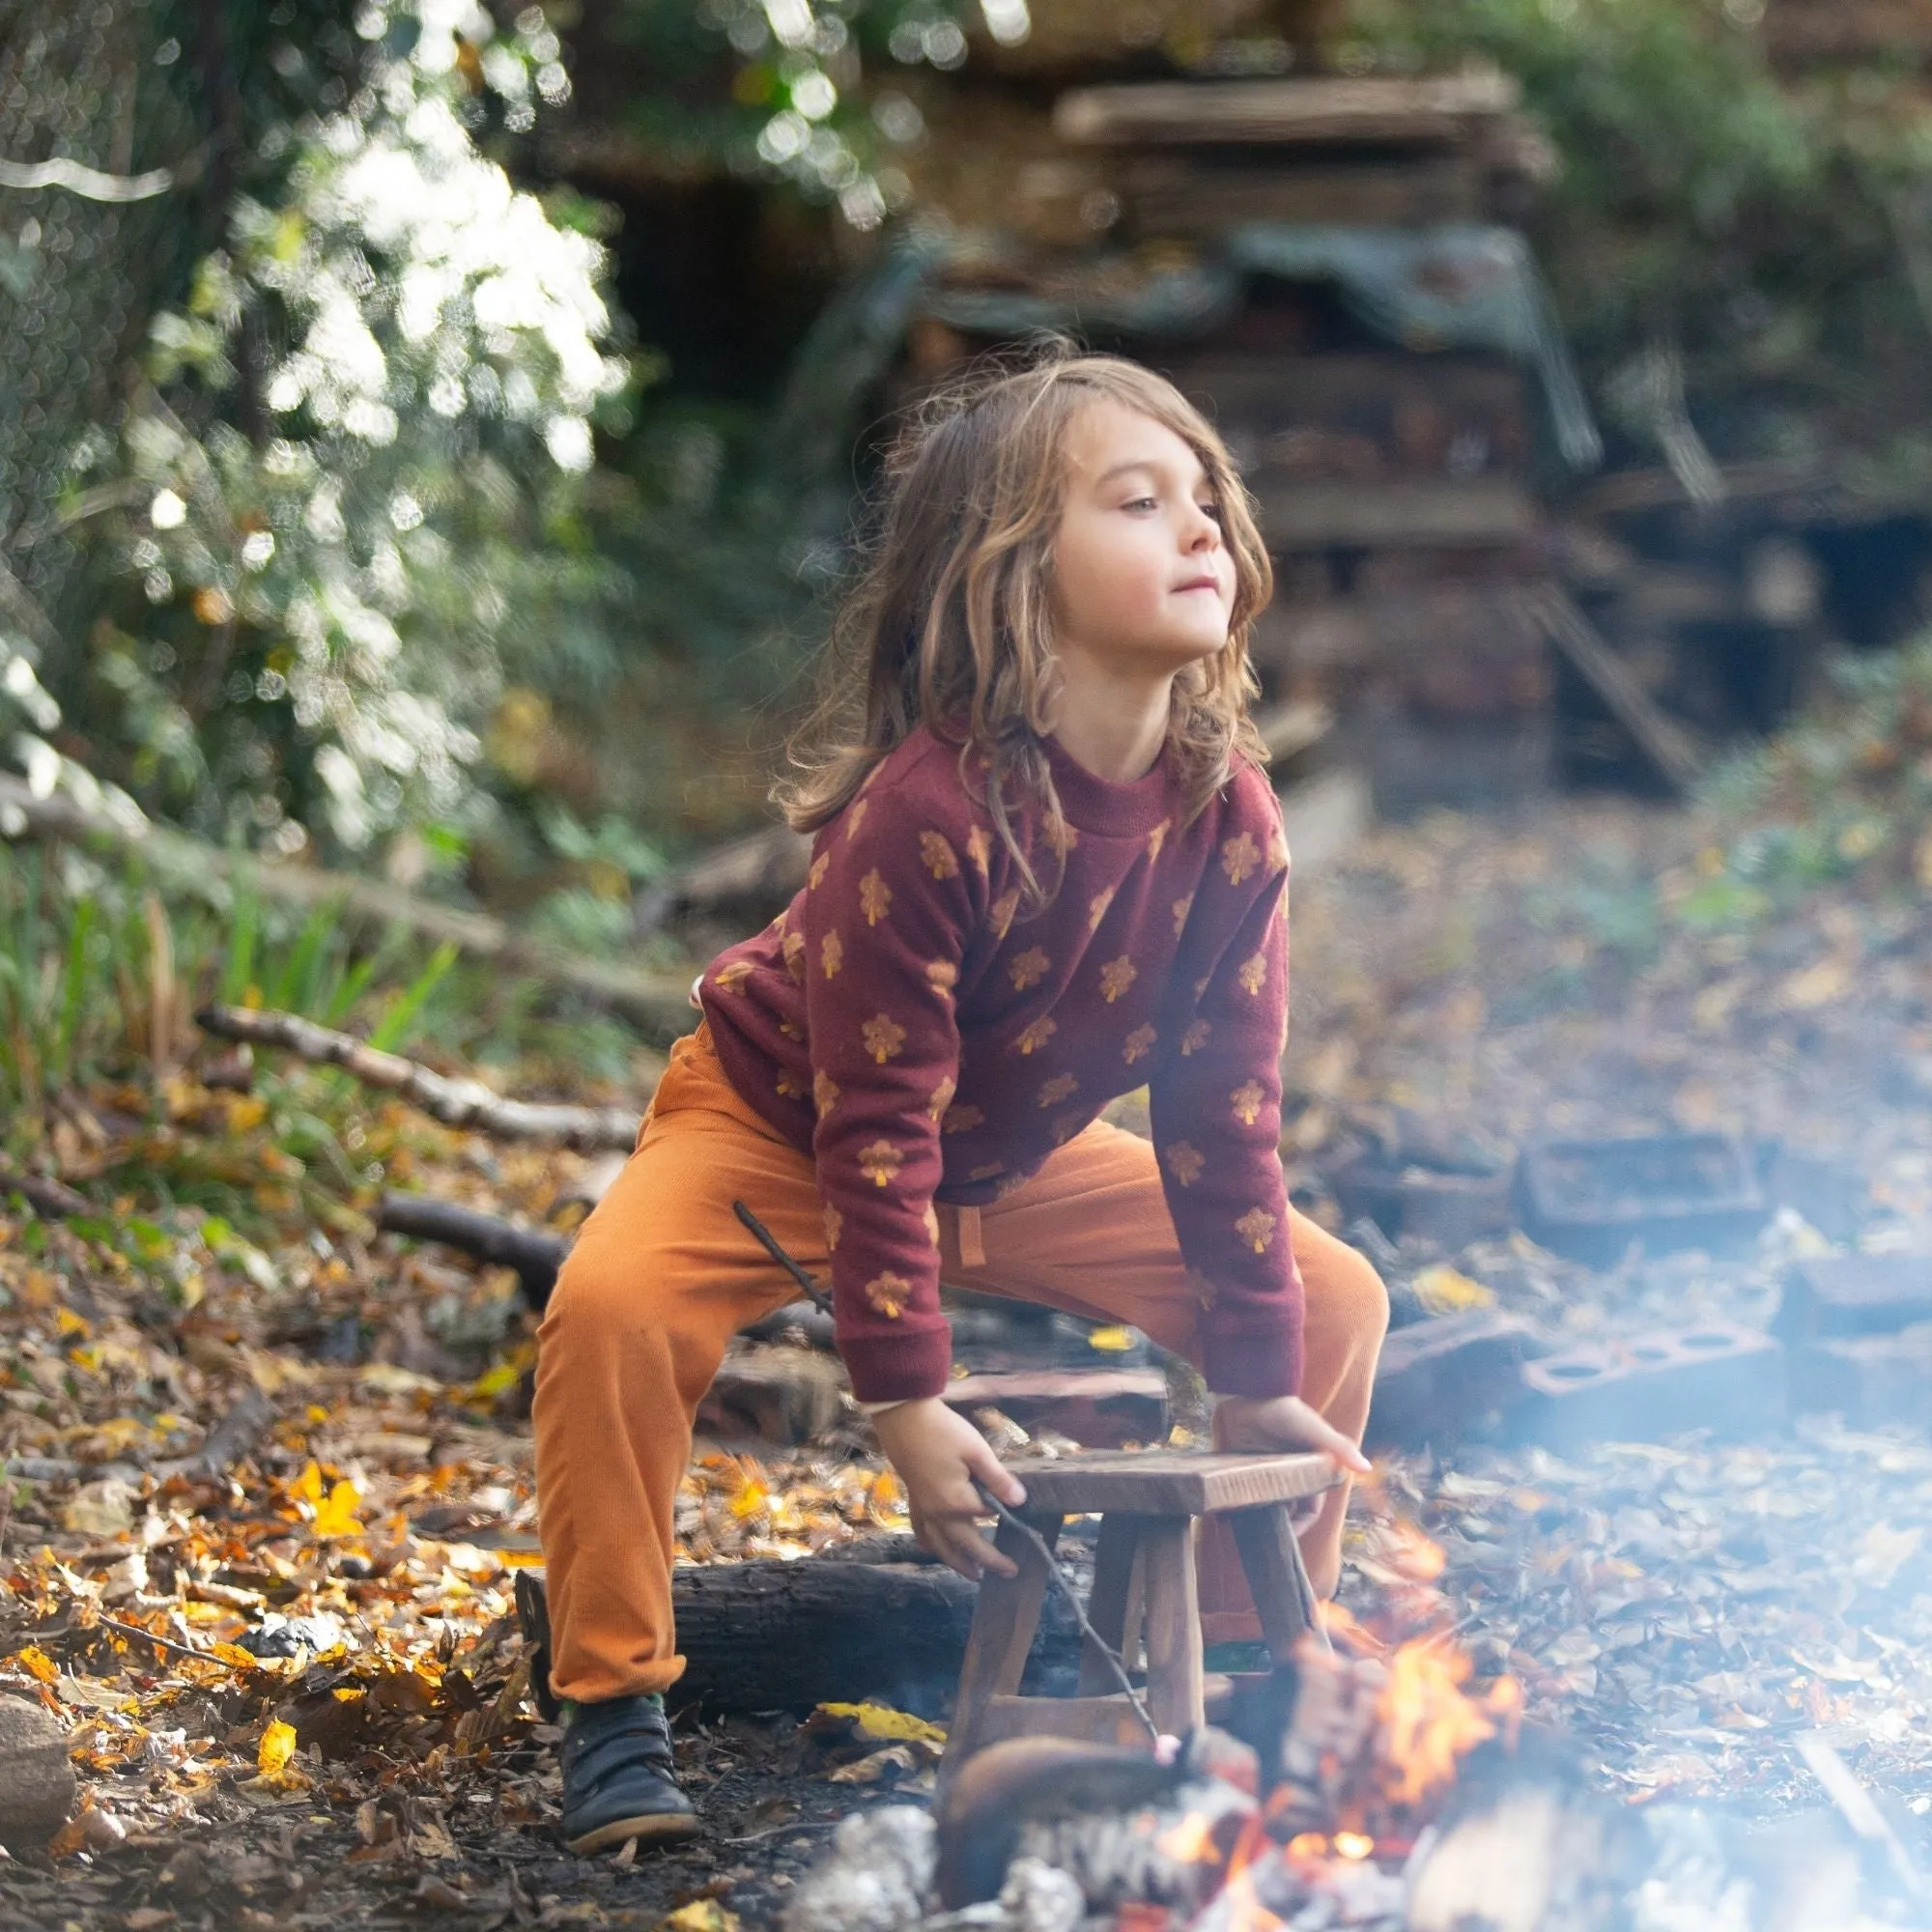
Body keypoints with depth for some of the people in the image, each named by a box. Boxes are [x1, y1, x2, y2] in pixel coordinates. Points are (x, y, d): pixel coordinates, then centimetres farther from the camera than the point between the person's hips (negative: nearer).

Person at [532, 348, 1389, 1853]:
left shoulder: (1231, 813, -19)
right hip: (775, 1124, -5)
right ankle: (615, 1705, -17)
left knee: (1336, 1303, -3)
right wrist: (907, 1401, -30)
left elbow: (1223, 1106, -10)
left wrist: (1260, 1377, -8)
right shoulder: (926, 813, -36)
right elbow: (877, 1117, -31)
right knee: (616, 1303, -34)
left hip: (1018, 1158, 5)